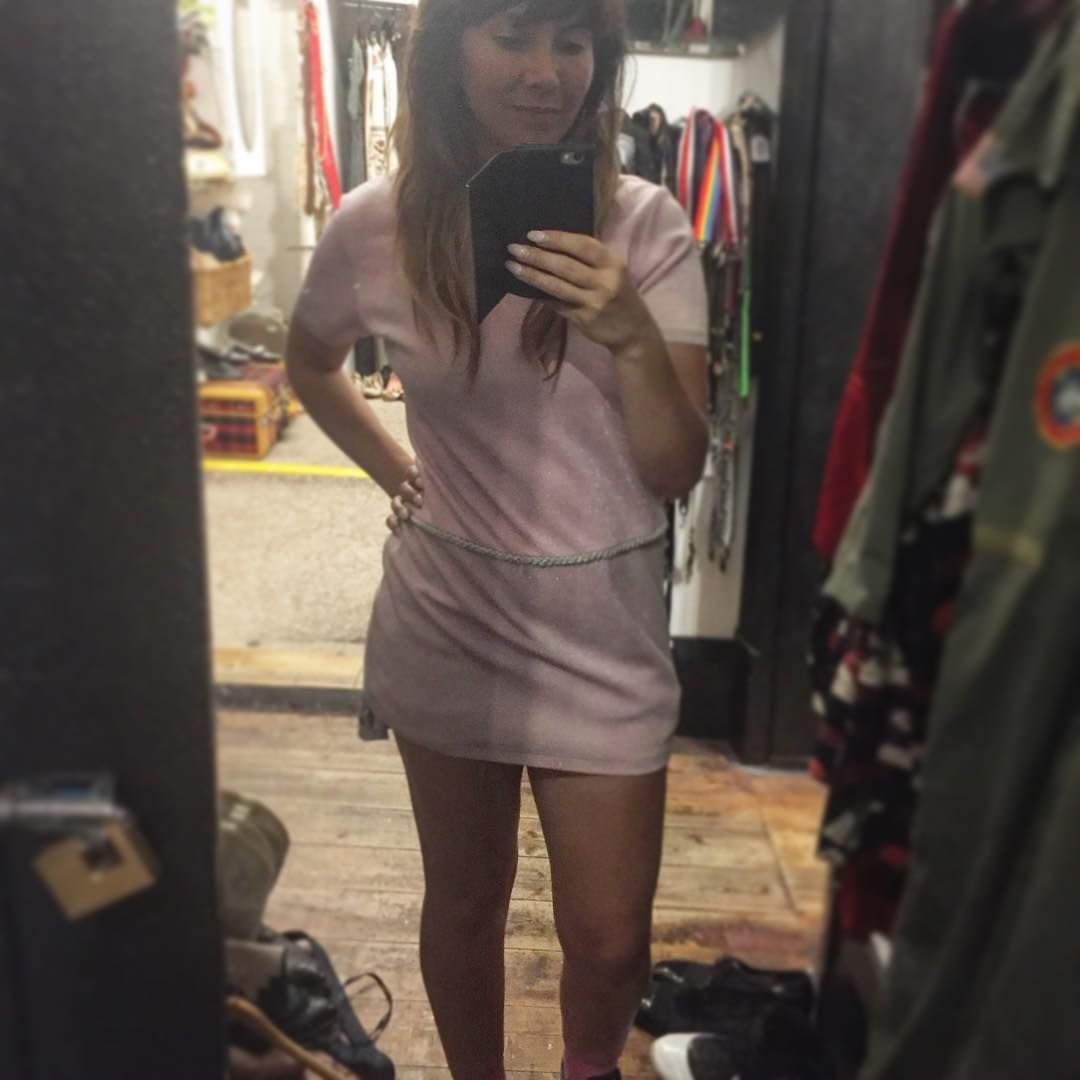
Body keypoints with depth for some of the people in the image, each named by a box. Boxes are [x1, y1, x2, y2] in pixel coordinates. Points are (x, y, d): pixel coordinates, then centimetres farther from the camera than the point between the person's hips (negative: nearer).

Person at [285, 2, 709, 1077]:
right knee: (465, 898, 17)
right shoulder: (377, 224, -6)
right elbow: (310, 364, 15)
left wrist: (634, 337, -28)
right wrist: (394, 470, 4)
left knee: (608, 937, 7)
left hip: (601, 624, 0)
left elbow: (676, 472, -12)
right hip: (448, 614, 1)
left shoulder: (643, 224, -9)